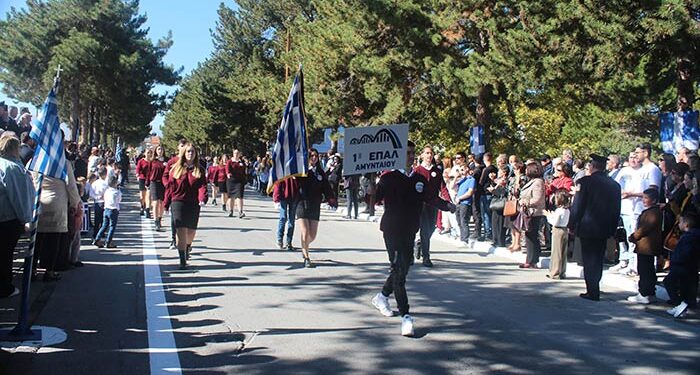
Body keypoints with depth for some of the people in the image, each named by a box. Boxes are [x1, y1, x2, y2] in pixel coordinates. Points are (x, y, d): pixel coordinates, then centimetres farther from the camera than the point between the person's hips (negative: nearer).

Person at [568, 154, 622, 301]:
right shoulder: (614, 184, 4)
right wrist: (612, 228, 15)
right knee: (598, 259, 17)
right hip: (605, 229, 5)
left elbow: (577, 206, -11)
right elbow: (616, 209, 9)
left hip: (588, 227, -5)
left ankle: (592, 292, 1)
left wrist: (572, 224, -2)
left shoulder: (585, 181, -12)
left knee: (589, 260, 2)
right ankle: (594, 288, 26)